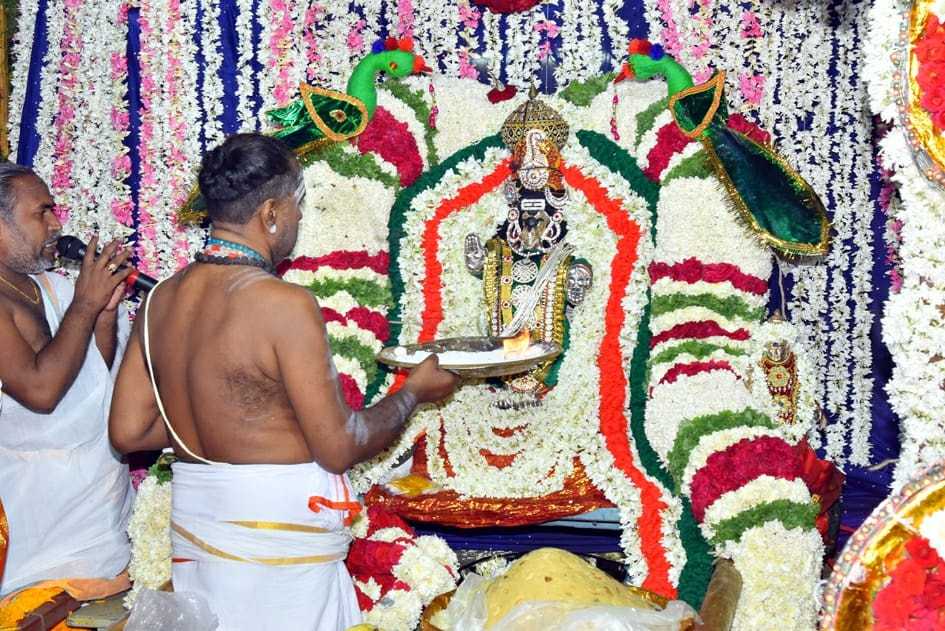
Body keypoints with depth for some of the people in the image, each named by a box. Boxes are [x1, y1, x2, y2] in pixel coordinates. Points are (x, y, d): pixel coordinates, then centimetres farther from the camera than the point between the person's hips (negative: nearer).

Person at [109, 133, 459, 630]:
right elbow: (339, 449, -16)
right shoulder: (284, 305, -19)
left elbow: (128, 431, 5)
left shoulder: (160, 299, 1)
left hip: (192, 525, 7)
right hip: (277, 529, -7)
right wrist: (414, 392, 0)